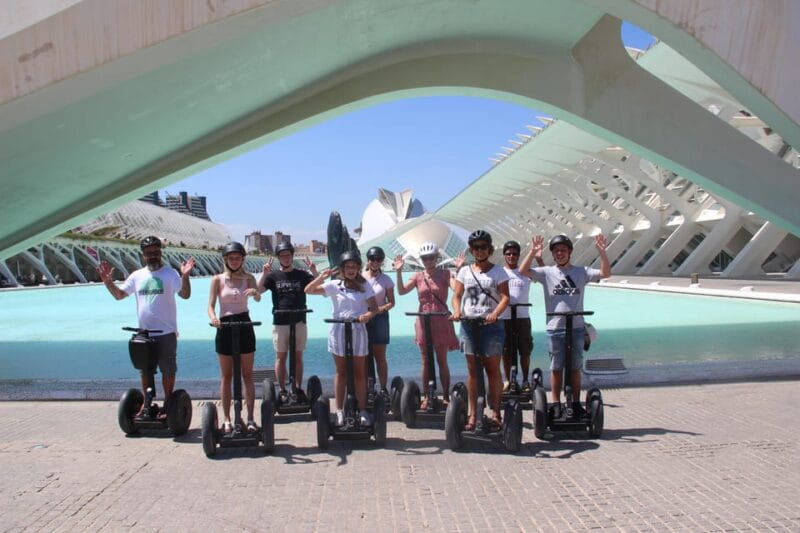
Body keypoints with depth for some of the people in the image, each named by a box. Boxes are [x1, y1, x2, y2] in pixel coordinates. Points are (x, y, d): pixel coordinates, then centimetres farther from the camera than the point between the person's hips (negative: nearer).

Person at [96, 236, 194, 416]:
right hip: (144, 333, 5)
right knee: (145, 370, 16)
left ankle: (168, 404, 17)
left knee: (168, 369, 5)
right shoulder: (137, 275, 8)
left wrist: (185, 276, -33)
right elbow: (119, 294, 14)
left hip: (166, 333, -5)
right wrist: (108, 282, -2)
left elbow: (185, 295, -17)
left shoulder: (170, 273, -6)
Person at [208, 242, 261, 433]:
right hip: (224, 327, 0)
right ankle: (227, 420, 15)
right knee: (226, 376, 7)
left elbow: (258, 298, -14)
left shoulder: (248, 278, 2)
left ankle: (250, 418, 11)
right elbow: (211, 305, -6)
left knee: (248, 375, 5)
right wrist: (213, 318, -27)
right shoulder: (218, 279, 0)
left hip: (244, 326, 0)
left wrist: (255, 293, -37)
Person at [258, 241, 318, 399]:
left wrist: (314, 272, -20)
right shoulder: (273, 275, 4)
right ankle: (282, 390, 15)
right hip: (280, 322, 0)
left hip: (299, 322, 1)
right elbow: (258, 290, -9)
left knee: (298, 357, 8)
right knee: (281, 357, 6)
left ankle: (298, 388, 17)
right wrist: (264, 274, -22)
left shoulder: (302, 275, 4)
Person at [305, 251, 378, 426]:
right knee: (341, 372, 8)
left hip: (358, 331, 0)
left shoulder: (364, 285, 3)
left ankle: (362, 410, 13)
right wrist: (321, 277, -17)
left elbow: (374, 307, -3)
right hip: (338, 331, 0)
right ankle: (339, 410, 16)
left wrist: (368, 315, -25)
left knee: (359, 373, 6)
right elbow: (308, 290, -3)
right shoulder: (334, 285, 1)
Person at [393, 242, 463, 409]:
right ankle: (427, 396, 19)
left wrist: (458, 269, -28)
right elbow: (401, 291, -7)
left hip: (441, 320, -2)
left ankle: (446, 397, 14)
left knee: (442, 361, 5)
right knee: (426, 362, 9)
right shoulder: (417, 276, 4)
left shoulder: (445, 274, -2)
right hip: (423, 320, 2)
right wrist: (399, 272, -15)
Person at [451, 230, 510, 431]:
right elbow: (456, 296, 6)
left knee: (493, 371, 4)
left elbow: (505, 296, -7)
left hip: (491, 325, -2)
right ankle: (472, 415, 12)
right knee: (472, 371, 6)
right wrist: (457, 310, -15)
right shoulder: (464, 271, 10)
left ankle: (496, 414, 14)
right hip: (468, 325, 2)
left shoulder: (498, 271, 2)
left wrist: (495, 313, -25)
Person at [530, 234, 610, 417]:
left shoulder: (581, 272, 6)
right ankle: (555, 405, 15)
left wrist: (601, 251, -15)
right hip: (555, 328, -1)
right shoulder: (546, 272, 3)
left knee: (575, 368, 10)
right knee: (556, 368, 6)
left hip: (577, 328, 1)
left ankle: (575, 403, 21)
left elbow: (605, 273, -5)